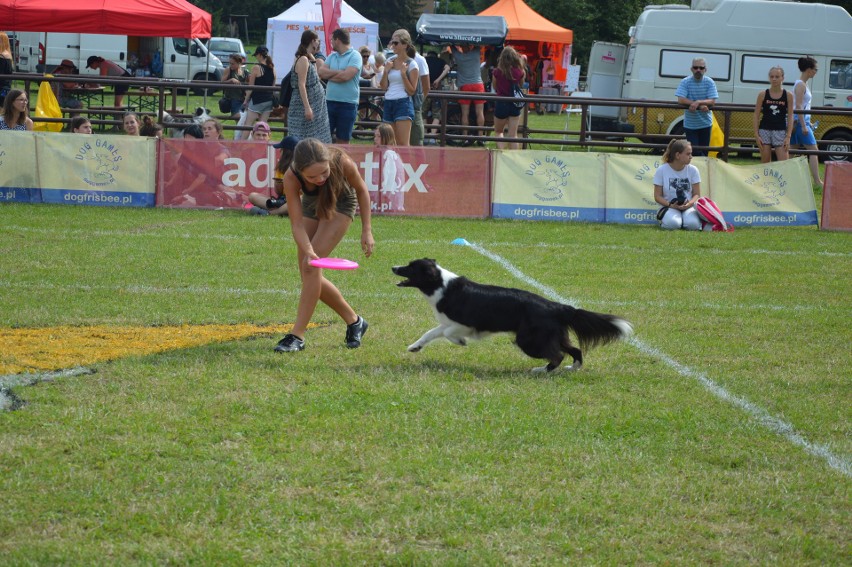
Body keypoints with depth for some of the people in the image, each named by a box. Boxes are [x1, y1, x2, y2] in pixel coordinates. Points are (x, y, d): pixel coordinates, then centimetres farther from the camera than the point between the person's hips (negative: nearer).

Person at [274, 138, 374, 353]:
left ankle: (297, 335, -17)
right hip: (311, 206, 3)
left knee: (311, 267, -19)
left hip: (341, 204, -3)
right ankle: (353, 321, 21)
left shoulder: (343, 163, -37)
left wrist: (366, 230, -13)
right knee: (310, 276, 1)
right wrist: (308, 251, -51)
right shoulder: (291, 179, -36)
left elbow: (361, 190, -15)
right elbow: (297, 224, -33)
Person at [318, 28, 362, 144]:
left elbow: (346, 76, -19)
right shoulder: (332, 56, 14)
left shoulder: (354, 56, -6)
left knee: (343, 141, 2)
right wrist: (338, 72, -10)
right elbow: (321, 73, 2)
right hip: (330, 101, 6)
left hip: (348, 104, -6)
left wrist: (329, 75, -4)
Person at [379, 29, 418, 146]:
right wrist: (386, 71, -1)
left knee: (403, 144, -14)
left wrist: (403, 73, -15)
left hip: (403, 103, -6)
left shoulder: (411, 65, -3)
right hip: (388, 103, 6)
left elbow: (411, 91, -6)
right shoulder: (390, 61, 12)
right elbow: (384, 87, 13)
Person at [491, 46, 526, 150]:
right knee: (513, 135, 7)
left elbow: (495, 88, 3)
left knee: (498, 132, 16)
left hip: (501, 103, -2)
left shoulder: (497, 72, -11)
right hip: (515, 104, 2)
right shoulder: (520, 72, -7)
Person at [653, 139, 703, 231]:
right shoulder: (661, 170, -4)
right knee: (672, 224, -36)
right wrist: (671, 205, -21)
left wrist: (689, 204, -20)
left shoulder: (693, 170, 2)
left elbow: (696, 194, 3)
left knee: (692, 224, -33)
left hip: (688, 206, 1)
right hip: (670, 207, -1)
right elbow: (657, 196, -3)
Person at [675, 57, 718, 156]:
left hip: (705, 123, 1)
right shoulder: (685, 82, -7)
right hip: (690, 124, -1)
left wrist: (698, 102, -30)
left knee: (704, 152, 6)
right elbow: (681, 100, -17)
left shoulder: (709, 82, -3)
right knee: (695, 151, -6)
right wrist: (701, 106, -23)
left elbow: (712, 101, -12)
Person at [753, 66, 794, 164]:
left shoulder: (788, 96, 1)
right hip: (765, 130, 1)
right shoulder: (763, 95, 2)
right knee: (765, 164, 5)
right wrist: (756, 134, -3)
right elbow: (756, 115, 4)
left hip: (780, 131, -1)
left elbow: (790, 117, 1)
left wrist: (788, 137, -6)